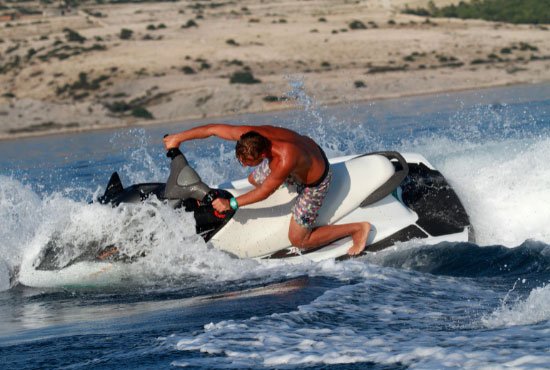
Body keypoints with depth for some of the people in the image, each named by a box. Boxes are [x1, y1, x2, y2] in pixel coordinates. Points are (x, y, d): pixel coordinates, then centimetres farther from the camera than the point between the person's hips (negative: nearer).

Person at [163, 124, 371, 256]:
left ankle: (358, 228, 8)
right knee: (253, 180, 25)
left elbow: (264, 192, -28)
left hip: (315, 181, -7)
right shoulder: (250, 135, -28)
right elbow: (214, 129, -15)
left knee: (299, 241, 1)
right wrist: (179, 138, -7)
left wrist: (231, 204, -22)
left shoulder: (285, 160, -44)